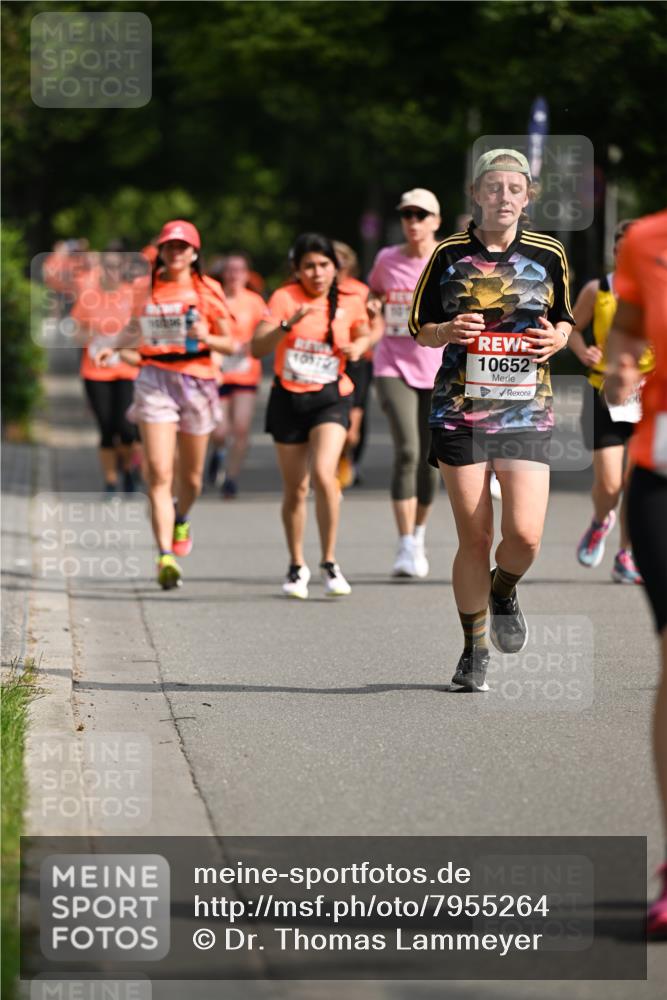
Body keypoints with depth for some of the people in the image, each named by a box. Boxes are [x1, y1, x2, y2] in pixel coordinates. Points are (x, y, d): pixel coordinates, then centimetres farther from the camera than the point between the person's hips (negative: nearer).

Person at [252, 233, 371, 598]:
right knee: (295, 488, 8)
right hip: (288, 399, 0)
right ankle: (296, 566, 27)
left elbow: (364, 334, 18)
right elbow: (257, 348, -17)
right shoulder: (285, 298, -9)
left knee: (323, 474, -22)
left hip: (331, 398, 0)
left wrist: (358, 347, -4)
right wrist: (289, 324, -32)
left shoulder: (350, 301, -2)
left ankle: (329, 562, -9)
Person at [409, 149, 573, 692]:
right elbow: (419, 328, 9)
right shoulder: (450, 254, 2)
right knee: (474, 538, -1)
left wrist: (557, 337, -4)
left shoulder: (548, 254, 5)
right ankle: (474, 650, 16)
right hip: (460, 410, -1)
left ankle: (504, 591, 24)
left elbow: (565, 319, 18)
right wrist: (448, 332, -12)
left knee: (525, 535, -12)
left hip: (527, 410, 1)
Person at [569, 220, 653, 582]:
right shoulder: (596, 290, -2)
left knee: (635, 481, -4)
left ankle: (625, 557, 13)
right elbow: (572, 327, 11)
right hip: (606, 394, 0)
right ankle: (600, 523, 29)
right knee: (608, 483, -7)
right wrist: (583, 351, -9)